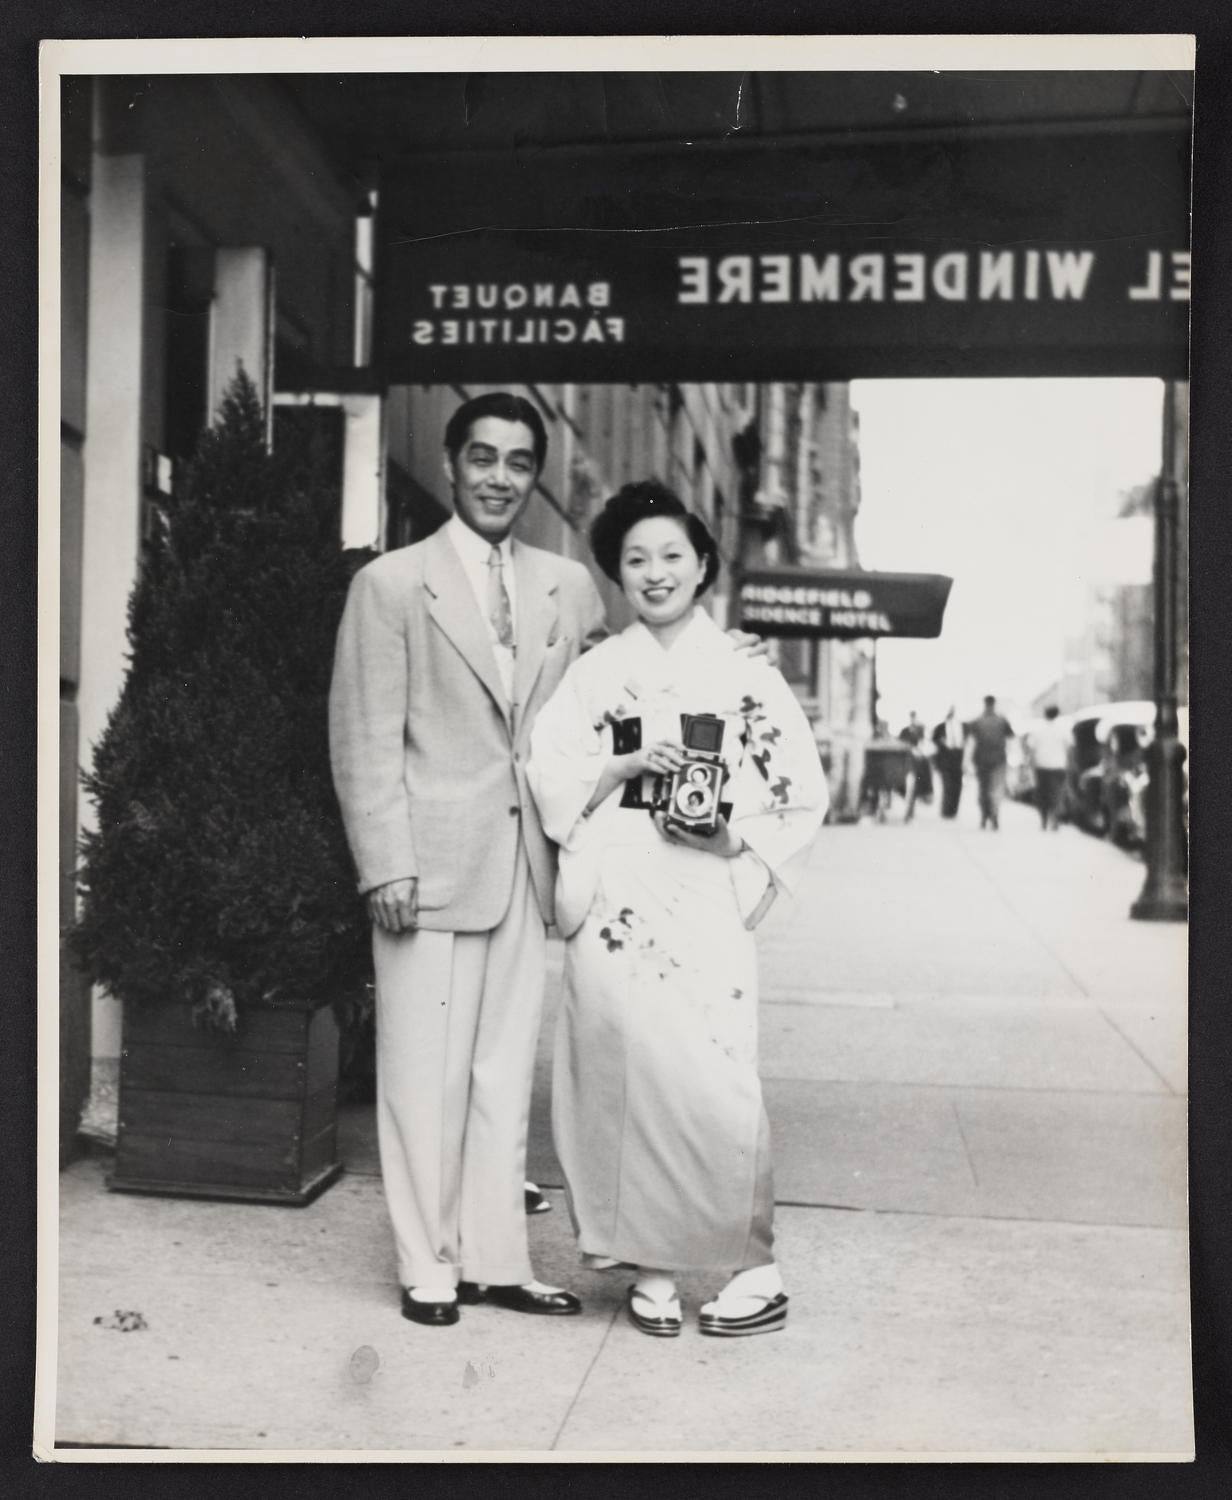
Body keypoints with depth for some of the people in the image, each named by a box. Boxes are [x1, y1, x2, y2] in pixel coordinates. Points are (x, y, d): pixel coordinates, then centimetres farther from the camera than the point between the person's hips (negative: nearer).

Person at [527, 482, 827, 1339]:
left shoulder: (746, 671, 7)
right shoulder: (597, 673, 11)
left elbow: (801, 791, 7)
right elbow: (553, 779, 5)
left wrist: (735, 836, -7)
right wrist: (626, 766, -10)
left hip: (705, 899, -1)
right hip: (614, 902, 2)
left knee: (711, 1077, -9)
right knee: (624, 1070, -1)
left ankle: (751, 1267, 9)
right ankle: (650, 1266, 14)